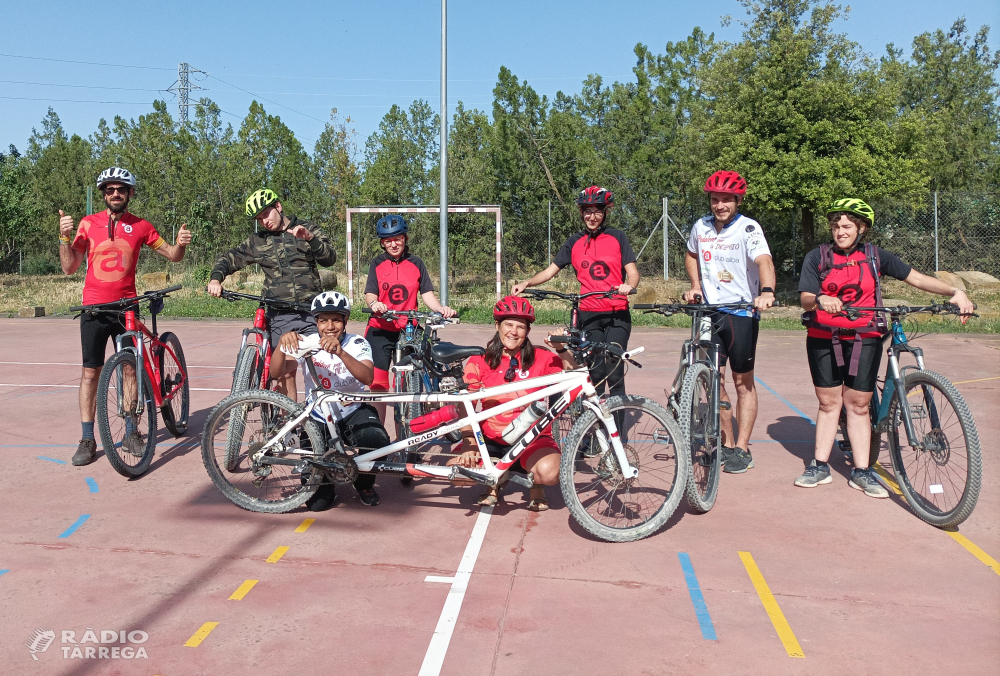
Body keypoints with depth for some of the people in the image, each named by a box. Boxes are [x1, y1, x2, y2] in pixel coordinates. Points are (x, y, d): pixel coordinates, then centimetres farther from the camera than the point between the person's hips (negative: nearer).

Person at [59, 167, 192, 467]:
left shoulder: (140, 226, 3)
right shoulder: (88, 223, 1)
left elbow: (172, 256, 8)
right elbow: (69, 267, 1)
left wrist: (181, 244, -14)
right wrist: (64, 237, -14)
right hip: (94, 307, 0)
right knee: (90, 372, 1)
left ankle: (131, 432, 17)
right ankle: (87, 439, 7)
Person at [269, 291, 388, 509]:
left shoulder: (357, 344, -11)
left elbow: (367, 378, -32)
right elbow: (276, 370, -22)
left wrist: (340, 352, -48)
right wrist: (282, 342, -41)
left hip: (354, 413, 0)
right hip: (319, 418, 1)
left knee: (378, 443, -34)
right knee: (317, 501, -9)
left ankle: (364, 483, 2)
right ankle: (327, 481, 31)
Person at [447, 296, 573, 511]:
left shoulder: (540, 358, -2)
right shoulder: (479, 361, -1)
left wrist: (563, 351, -28)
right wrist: (469, 444, -23)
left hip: (531, 438, -1)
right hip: (490, 439, 2)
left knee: (549, 472, -32)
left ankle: (536, 487, 9)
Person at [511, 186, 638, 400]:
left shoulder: (617, 237, 5)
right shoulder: (574, 242, 11)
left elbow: (633, 272, 0)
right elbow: (551, 270, 9)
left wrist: (628, 285, -23)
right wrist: (526, 283, -7)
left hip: (617, 314, -1)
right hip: (589, 315, 2)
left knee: (614, 372, -7)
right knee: (595, 373, 0)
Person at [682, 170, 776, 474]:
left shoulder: (748, 228, -12)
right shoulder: (701, 226, 4)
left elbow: (763, 260, -29)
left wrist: (767, 291, -48)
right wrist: (695, 286, 7)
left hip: (742, 312, -4)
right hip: (709, 311, 4)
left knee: (743, 382, 5)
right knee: (715, 380, 6)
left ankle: (742, 449, 14)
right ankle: (727, 444, 20)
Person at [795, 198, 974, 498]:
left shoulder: (875, 256, 4)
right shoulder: (817, 257, -1)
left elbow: (916, 278, 3)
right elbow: (805, 299, -11)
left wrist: (955, 292, -9)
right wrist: (821, 299, -33)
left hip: (864, 338, 1)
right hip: (824, 338, 0)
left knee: (858, 405, 2)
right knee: (828, 403, 5)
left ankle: (861, 472, 9)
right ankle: (820, 466, 13)